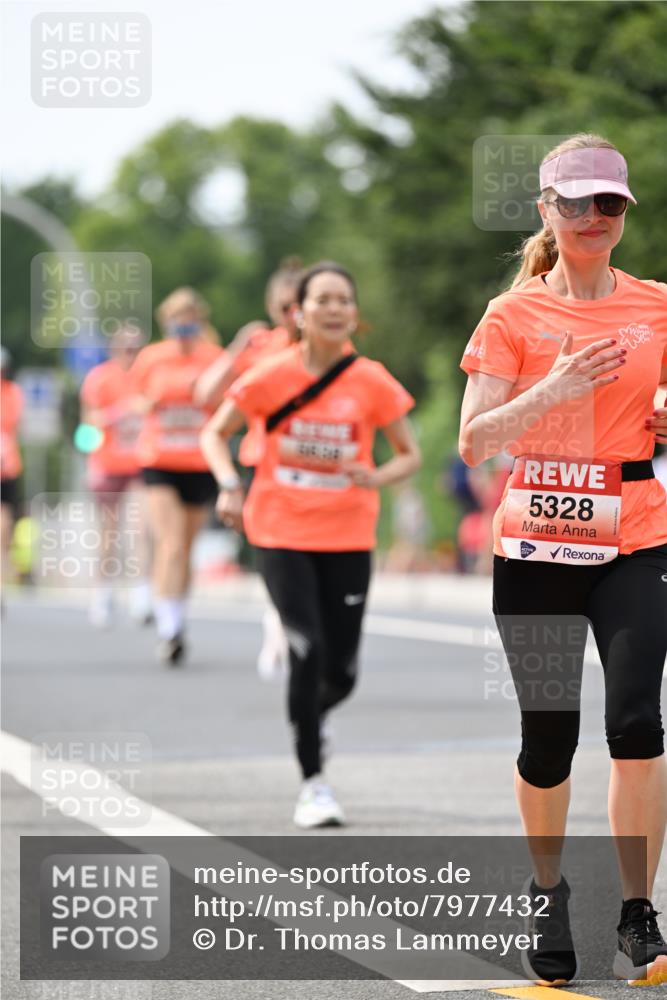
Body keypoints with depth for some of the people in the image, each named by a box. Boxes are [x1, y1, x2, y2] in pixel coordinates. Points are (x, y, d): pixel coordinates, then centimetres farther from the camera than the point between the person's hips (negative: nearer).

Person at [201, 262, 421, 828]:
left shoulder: (372, 382, -3)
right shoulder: (272, 376, -5)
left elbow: (410, 455, 6)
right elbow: (215, 434, 5)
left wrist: (376, 479, -15)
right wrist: (230, 486, -13)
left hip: (348, 540, 2)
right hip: (281, 534, -2)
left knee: (341, 672, 1)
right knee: (308, 648, -18)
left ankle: (310, 715, 40)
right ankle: (313, 783, -5)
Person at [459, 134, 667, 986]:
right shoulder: (514, 315, 1)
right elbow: (473, 443, -6)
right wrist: (556, 387, -19)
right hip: (534, 547, 0)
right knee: (548, 739, 4)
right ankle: (548, 897, 28)